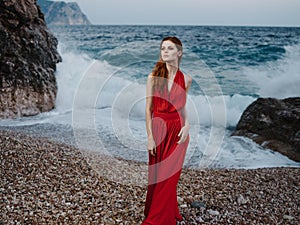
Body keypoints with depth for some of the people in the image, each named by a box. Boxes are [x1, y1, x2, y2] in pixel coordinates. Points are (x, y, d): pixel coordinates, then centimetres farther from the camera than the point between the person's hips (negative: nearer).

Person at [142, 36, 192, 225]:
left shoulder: (186, 79, 0)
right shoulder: (154, 77, -4)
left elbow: (185, 107, 10)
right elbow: (148, 108, -4)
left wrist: (187, 126, -8)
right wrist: (150, 137, -8)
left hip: (177, 131, 0)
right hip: (158, 130, 0)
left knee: (169, 178, 2)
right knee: (156, 177, 7)